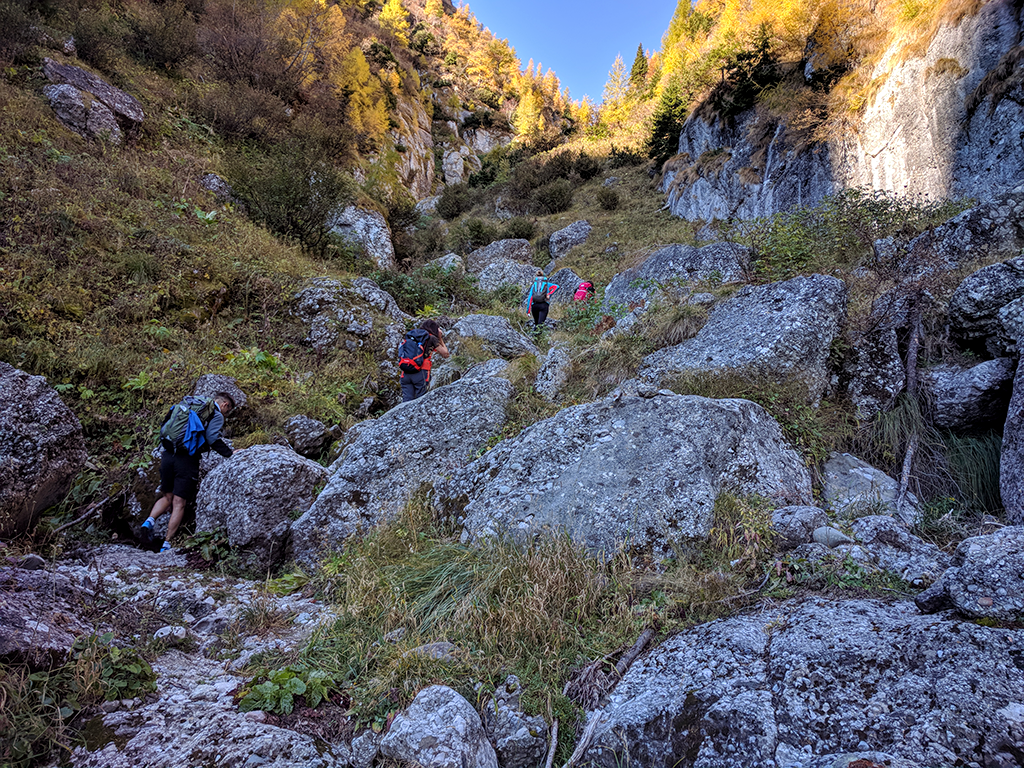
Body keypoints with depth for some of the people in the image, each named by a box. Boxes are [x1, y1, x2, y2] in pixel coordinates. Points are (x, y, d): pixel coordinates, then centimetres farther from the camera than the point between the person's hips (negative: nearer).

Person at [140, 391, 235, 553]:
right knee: (179, 503, 2)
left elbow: (164, 428, 23)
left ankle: (150, 521, -4)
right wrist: (229, 453, -7)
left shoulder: (186, 406, 23)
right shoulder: (216, 415, 3)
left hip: (167, 455, 5)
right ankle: (166, 544, 2)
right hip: (187, 459, -5)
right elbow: (213, 438, -13)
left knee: (166, 497, 21)